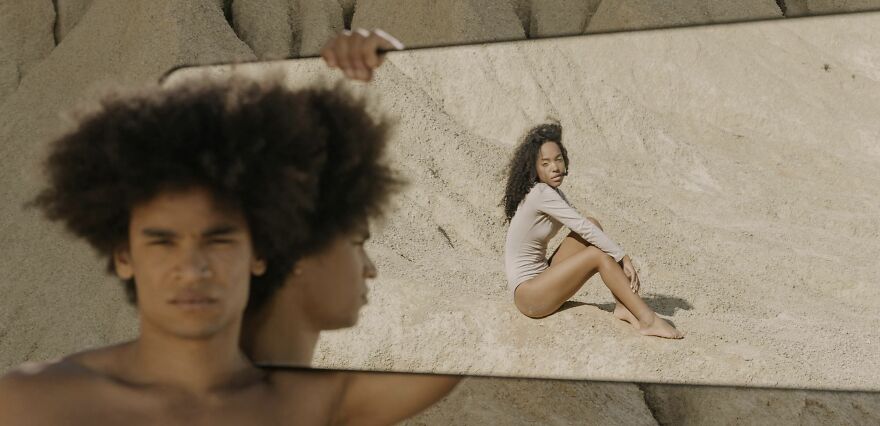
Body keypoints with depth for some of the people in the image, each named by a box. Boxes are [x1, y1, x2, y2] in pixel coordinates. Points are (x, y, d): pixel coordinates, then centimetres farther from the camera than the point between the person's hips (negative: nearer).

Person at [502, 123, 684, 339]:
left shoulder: (553, 193, 10)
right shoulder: (541, 194, -19)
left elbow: (584, 228, 10)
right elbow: (583, 228, -22)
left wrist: (618, 258, -2)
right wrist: (623, 258, -19)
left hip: (540, 277, 9)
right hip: (527, 295, -9)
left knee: (593, 224, -2)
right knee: (599, 255, -19)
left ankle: (623, 306, -8)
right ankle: (648, 320, -18)